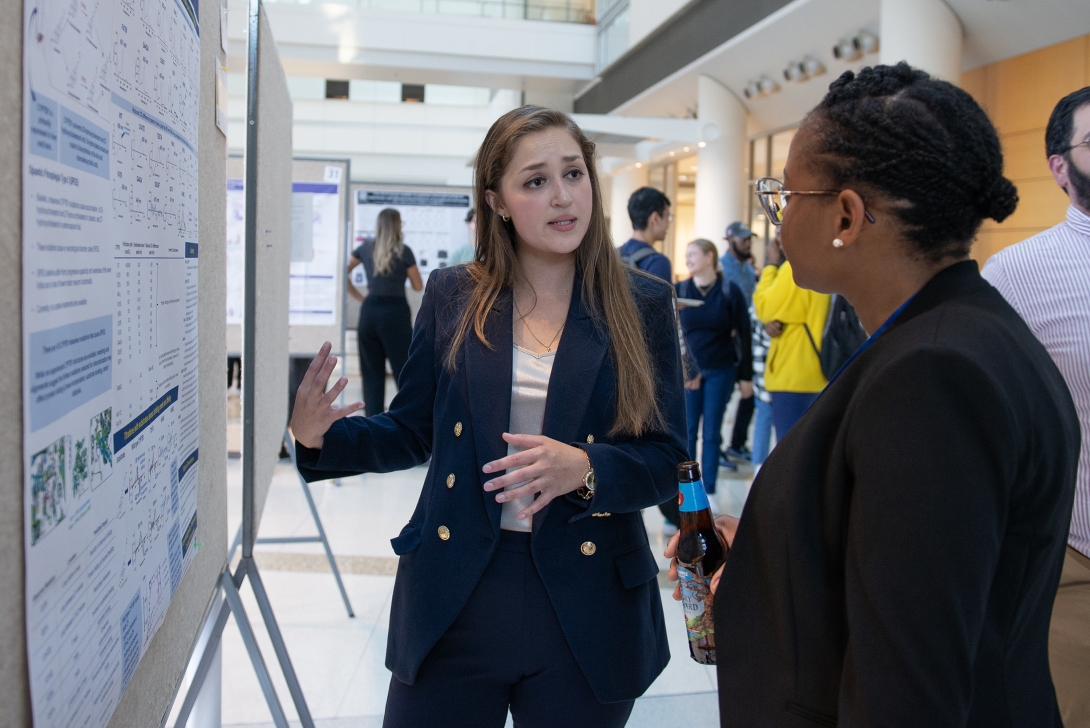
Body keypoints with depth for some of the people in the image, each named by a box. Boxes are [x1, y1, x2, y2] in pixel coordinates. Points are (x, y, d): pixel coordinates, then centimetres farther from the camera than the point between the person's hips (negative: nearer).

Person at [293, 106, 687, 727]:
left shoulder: (643, 304, -2)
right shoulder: (452, 295, 2)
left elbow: (668, 459, -3)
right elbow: (412, 433, 8)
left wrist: (584, 468, -22)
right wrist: (321, 435, -10)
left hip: (585, 609, 0)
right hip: (453, 604, 1)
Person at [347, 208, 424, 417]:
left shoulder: (366, 248, 6)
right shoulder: (403, 251, -5)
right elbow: (418, 286, 2)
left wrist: (360, 297, 11)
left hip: (369, 311, 4)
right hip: (395, 312, -4)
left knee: (372, 373, 9)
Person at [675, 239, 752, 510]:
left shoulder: (729, 290, -4)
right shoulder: (679, 290, 0)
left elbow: (743, 334, -1)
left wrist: (746, 376, -2)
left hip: (720, 371, -1)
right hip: (687, 372, 1)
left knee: (712, 433, 6)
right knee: (687, 431, 4)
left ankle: (709, 491, 16)